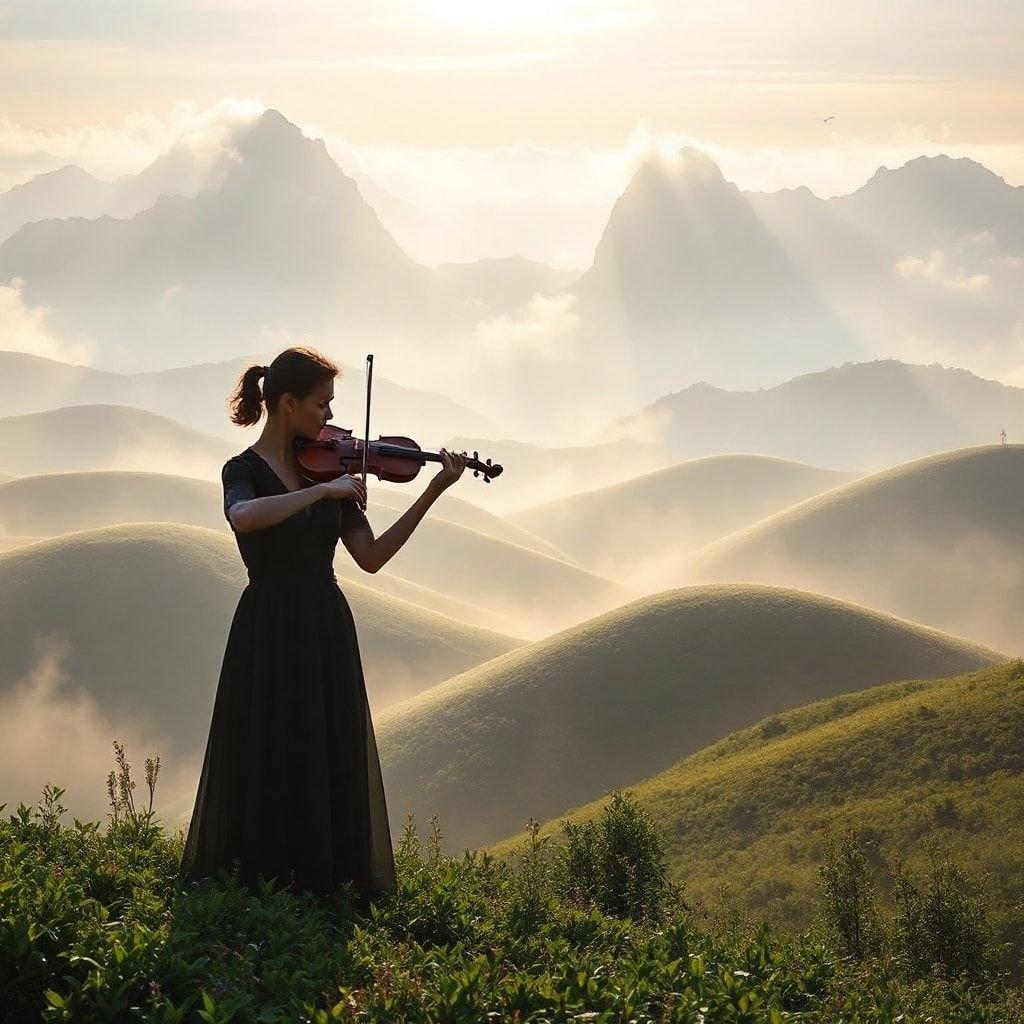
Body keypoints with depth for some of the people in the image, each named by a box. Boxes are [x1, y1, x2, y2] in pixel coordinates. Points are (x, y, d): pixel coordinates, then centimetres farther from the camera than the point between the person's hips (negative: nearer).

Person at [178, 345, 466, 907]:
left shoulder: (327, 467, 9)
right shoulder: (243, 470, -5)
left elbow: (371, 557, 2)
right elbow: (243, 519, -30)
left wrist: (434, 492, -3)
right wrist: (323, 491, -30)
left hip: (327, 630, 5)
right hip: (270, 636, -5)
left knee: (334, 768, 4)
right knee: (266, 770, -2)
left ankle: (326, 886, 11)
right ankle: (258, 881, 9)